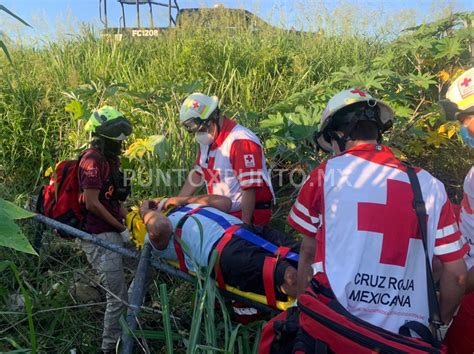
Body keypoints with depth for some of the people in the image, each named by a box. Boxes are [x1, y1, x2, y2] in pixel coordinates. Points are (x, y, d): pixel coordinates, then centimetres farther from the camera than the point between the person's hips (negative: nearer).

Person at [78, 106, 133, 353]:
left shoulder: (111, 158, 13)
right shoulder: (92, 161, -17)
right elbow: (92, 204, -20)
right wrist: (122, 229, -13)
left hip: (114, 233, 9)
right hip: (100, 238, -9)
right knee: (118, 297, -3)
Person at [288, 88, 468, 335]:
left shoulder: (325, 174, -4)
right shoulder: (430, 185, 2)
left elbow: (308, 253, 4)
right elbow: (457, 273, 4)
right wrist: (440, 322, 20)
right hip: (407, 335, 4)